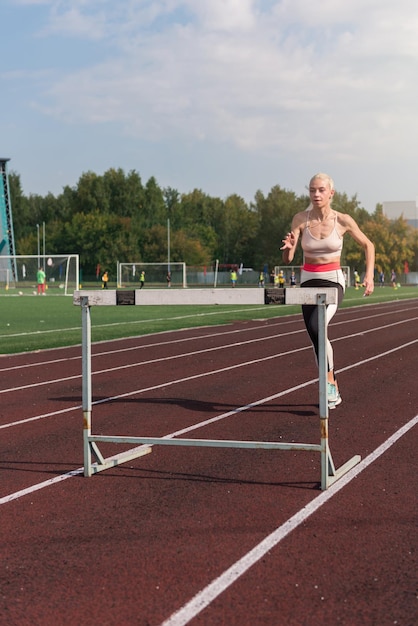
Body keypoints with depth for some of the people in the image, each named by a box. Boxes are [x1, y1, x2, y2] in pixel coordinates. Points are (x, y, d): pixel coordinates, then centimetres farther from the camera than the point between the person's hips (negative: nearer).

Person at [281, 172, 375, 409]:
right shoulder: (301, 219, -6)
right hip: (308, 282, 3)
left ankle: (329, 382, -13)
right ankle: (334, 391, 23)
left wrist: (369, 275, -2)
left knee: (316, 328, -28)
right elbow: (288, 259, -9)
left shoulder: (343, 220, -8)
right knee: (317, 338, 6)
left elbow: (368, 245, 8)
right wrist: (289, 247, -31)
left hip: (333, 281, -3)